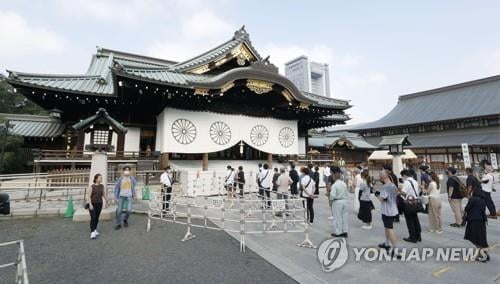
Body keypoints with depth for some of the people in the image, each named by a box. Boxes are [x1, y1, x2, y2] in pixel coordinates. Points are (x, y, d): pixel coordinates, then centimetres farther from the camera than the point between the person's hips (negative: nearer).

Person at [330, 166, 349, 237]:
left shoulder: (334, 185, -20)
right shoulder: (344, 184, 2)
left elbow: (332, 195, -22)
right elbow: (347, 194, 8)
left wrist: (330, 200, -5)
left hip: (337, 202, -7)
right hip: (344, 201, 7)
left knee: (337, 217, 5)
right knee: (344, 216, 15)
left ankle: (338, 232, 14)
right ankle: (345, 231, 24)